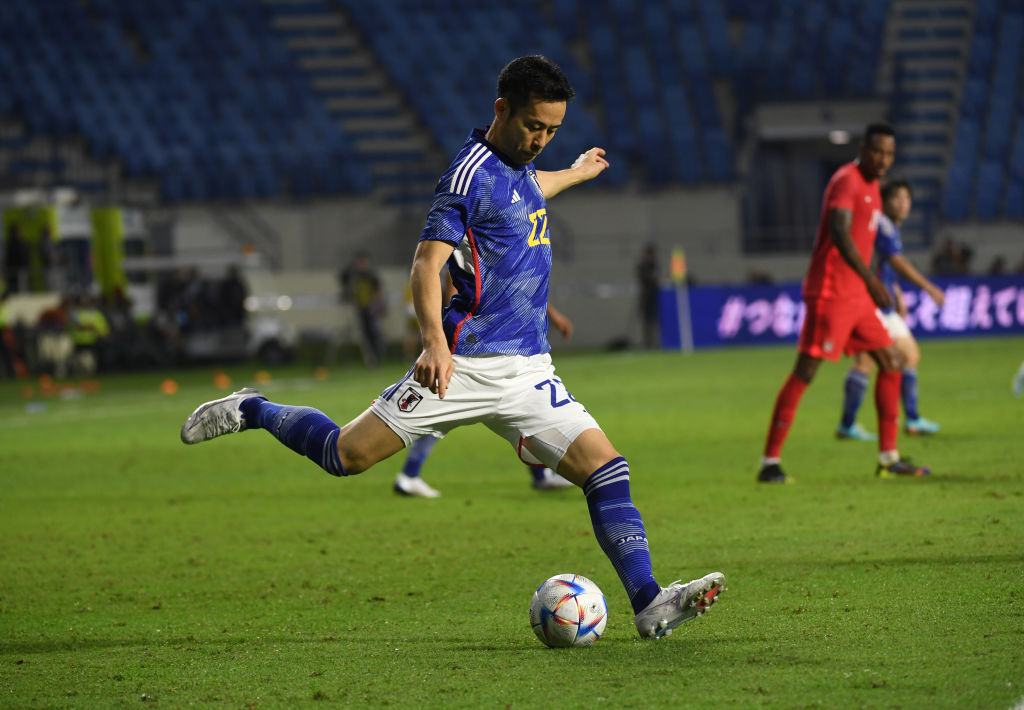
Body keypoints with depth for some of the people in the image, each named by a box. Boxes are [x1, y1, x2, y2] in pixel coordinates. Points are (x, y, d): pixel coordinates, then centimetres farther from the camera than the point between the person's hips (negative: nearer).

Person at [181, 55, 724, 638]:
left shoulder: (519, 167, 16)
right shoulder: (472, 173, -11)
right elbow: (426, 263, -19)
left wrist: (576, 173, 61)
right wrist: (435, 342, -34)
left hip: (528, 371, 7)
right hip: (468, 364, -7)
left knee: (607, 469, -7)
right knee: (348, 455, -7)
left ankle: (650, 603, -9)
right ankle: (252, 411, 19)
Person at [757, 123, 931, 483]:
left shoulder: (871, 186, 17)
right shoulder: (846, 181, -13)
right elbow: (839, 234, -27)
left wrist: (871, 285, 23)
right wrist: (871, 280, -30)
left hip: (856, 297, 10)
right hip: (830, 293, -10)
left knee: (892, 363, 9)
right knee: (805, 371, -10)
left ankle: (889, 457, 15)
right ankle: (770, 462, -8)